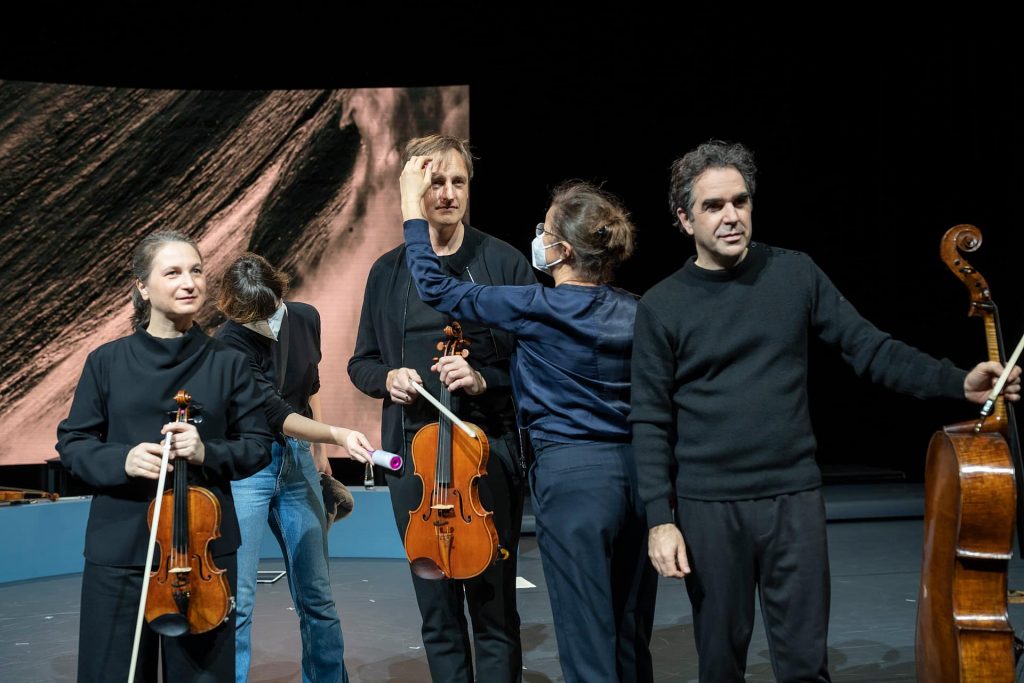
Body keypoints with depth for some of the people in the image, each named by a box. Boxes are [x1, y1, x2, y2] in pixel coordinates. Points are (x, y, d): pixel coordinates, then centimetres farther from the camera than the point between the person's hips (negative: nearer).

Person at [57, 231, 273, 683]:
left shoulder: (228, 364, 1)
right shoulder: (107, 362, 2)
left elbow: (257, 446, 3)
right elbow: (72, 443, 4)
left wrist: (208, 453, -16)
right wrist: (121, 460, -15)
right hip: (118, 548, 0)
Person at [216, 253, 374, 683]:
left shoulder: (305, 318, 0)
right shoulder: (230, 345, -17)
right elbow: (277, 416, -24)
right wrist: (337, 435, -37)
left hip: (297, 460, 5)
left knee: (317, 594, 11)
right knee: (236, 596, -8)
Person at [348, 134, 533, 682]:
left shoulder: (503, 262, -1)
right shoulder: (388, 272, 9)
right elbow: (361, 363, 17)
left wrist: (484, 379, -18)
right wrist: (386, 378, -4)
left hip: (488, 451, -3)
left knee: (494, 608, 2)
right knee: (437, 612, 11)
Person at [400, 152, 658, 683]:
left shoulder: (537, 309, -11)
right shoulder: (635, 314, 4)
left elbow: (435, 286, -1)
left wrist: (412, 203, 9)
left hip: (573, 478, -6)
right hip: (636, 475, 6)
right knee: (632, 639, 17)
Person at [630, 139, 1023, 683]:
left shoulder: (795, 274, 3)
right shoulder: (661, 306, -3)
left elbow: (868, 349, 2)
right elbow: (651, 421, -3)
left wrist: (958, 383, -11)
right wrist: (660, 517, -9)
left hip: (794, 499, 1)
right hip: (707, 507, -1)